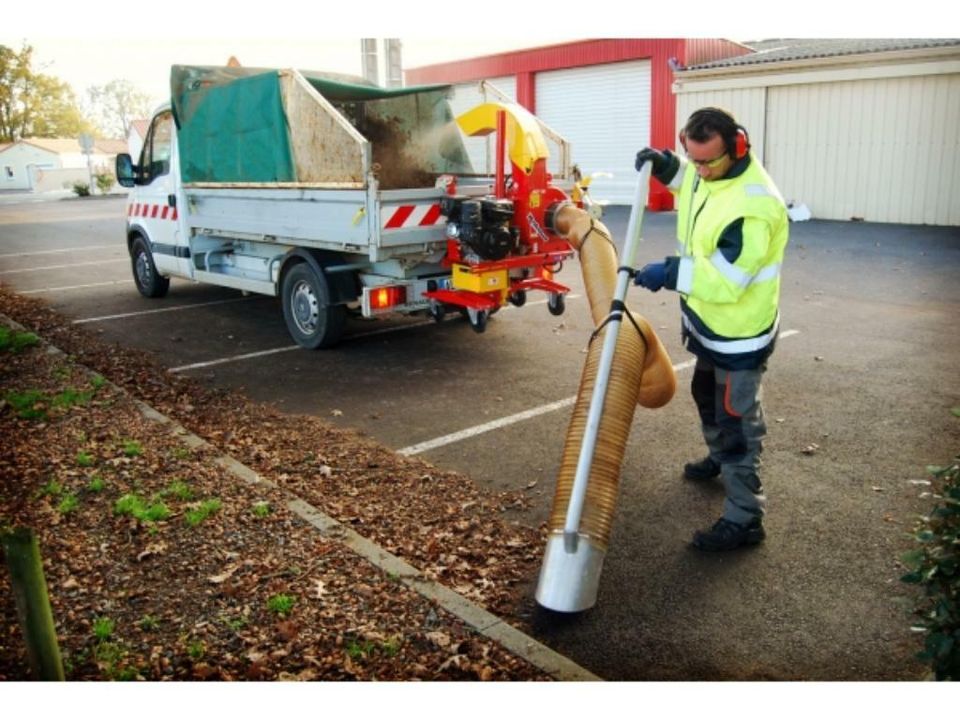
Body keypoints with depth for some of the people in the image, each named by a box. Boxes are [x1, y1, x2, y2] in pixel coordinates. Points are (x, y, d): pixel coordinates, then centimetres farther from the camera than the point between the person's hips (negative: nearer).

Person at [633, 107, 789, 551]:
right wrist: (664, 165, 4)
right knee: (708, 398, 28)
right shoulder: (706, 170, -4)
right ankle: (719, 459, 54)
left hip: (739, 334, -10)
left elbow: (726, 279, -34)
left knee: (736, 422, -3)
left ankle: (744, 520, 9)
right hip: (707, 322, 10)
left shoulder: (754, 206, -32)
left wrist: (670, 274, -36)